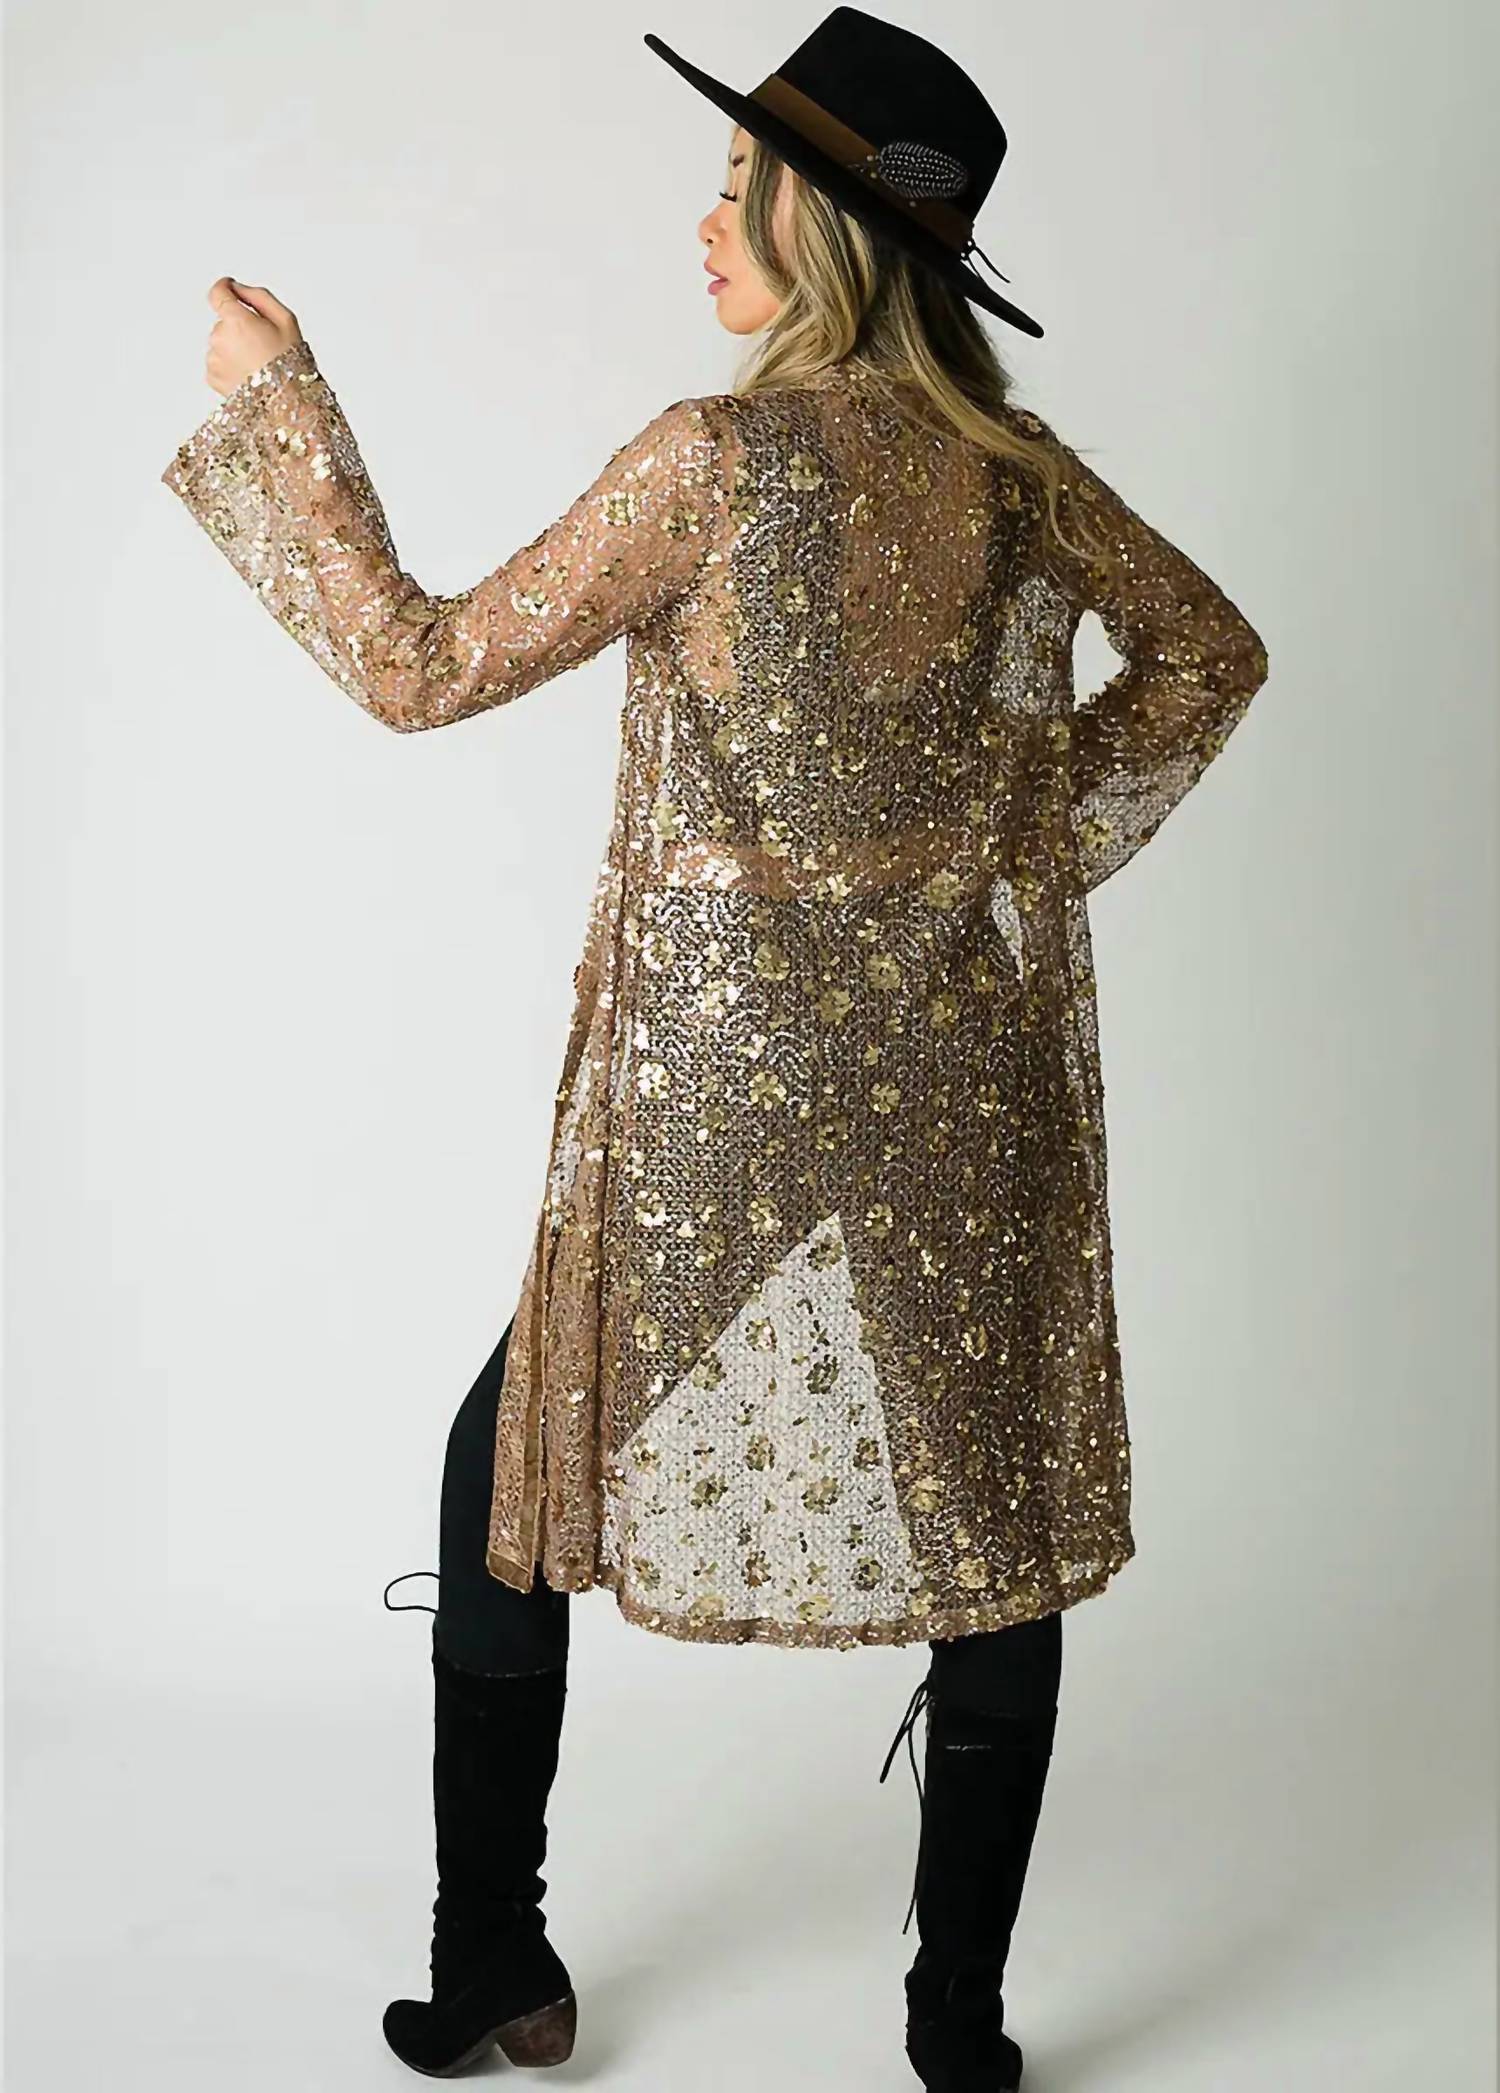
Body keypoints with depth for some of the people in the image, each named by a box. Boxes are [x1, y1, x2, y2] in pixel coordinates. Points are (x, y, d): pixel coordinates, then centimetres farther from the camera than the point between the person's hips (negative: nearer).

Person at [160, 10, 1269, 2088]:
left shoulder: (716, 458, -12)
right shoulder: (1023, 468, 5)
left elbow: (421, 666, -8)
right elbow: (1212, 650, 19)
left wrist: (274, 404, 1)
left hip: (726, 1089, -4)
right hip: (980, 1084, 5)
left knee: (513, 1469, 16)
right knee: (994, 1523, 14)